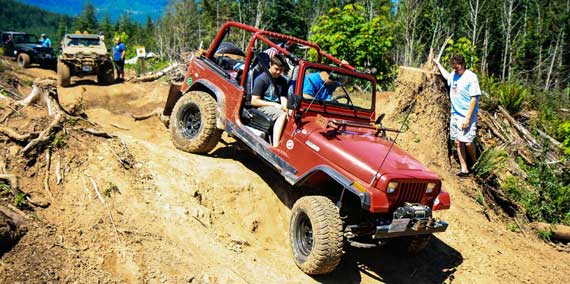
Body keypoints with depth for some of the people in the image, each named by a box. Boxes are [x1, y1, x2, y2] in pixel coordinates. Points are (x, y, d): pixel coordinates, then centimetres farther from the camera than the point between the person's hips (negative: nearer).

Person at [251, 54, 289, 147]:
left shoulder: (283, 81, 15)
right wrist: (274, 105, -15)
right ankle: (275, 146, -39)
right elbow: (254, 101, -10)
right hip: (262, 107, -6)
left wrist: (285, 107, -19)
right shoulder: (261, 79, -5)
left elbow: (283, 98, 5)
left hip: (277, 108, 6)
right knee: (283, 114, -34)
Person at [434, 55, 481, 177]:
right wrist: (438, 64, 44)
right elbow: (446, 76, 37)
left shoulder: (471, 77, -12)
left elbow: (474, 99, -15)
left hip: (466, 116, -7)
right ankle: (464, 169, 11)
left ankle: (475, 165, 13)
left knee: (467, 142, -11)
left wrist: (468, 118, -19)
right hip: (455, 114, 7)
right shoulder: (453, 75, 9)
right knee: (458, 142, 5)